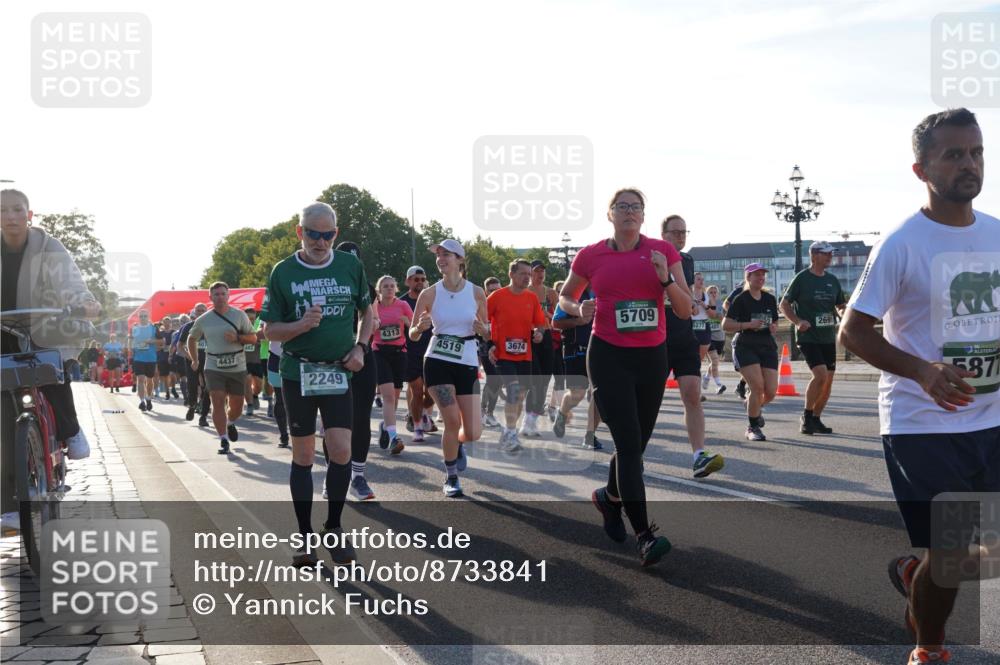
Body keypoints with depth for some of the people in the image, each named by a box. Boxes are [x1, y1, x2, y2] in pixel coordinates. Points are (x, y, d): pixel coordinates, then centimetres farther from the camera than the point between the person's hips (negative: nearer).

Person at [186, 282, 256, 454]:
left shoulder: (239, 315, -1)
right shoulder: (203, 320, 2)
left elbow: (253, 337, 1)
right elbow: (191, 339, 18)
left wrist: (237, 338, -16)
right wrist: (195, 360, 16)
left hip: (237, 368, 1)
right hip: (214, 368, -1)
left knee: (237, 406, 10)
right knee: (218, 403, -12)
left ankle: (231, 423, 43)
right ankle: (223, 441, -8)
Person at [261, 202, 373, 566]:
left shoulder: (350, 265, 2)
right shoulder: (283, 272, -2)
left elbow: (367, 310, 15)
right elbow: (270, 330, 0)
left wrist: (360, 347, -1)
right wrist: (301, 325, -19)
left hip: (338, 372, 1)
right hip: (297, 372, -1)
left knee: (341, 451, -8)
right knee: (303, 456, 5)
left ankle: (333, 528, 11)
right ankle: (305, 536, 15)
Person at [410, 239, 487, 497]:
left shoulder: (477, 292, -1)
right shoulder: (429, 294, -3)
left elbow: (487, 330, 10)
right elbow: (412, 335, 3)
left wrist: (482, 328, -13)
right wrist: (420, 327, -20)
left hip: (468, 363, 1)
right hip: (437, 362, -1)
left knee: (472, 433, -4)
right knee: (453, 420, -12)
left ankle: (457, 443, 35)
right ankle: (451, 477, 11)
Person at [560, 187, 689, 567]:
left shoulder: (663, 251, 1)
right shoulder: (591, 256, -1)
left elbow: (685, 311, 0)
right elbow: (565, 297, 14)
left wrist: (665, 278, -16)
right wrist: (579, 309, -8)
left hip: (652, 357, 3)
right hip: (609, 356, -3)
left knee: (637, 443, 12)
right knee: (628, 442, -14)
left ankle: (610, 497, 42)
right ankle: (644, 536, -14)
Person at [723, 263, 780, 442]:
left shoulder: (770, 299, 12)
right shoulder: (741, 299, -4)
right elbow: (725, 325, -7)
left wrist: (774, 328, 0)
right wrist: (748, 324, -17)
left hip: (767, 346, 5)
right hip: (745, 346, -5)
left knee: (771, 391, -5)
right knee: (757, 386, -18)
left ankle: (753, 407, 31)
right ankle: (753, 427, 0)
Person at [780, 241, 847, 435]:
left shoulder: (832, 280, 11)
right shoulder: (802, 278, -5)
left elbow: (841, 305, 20)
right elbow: (784, 304, -3)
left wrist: (843, 312, -3)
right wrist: (797, 322, -17)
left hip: (828, 337, 6)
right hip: (808, 337, -6)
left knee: (828, 380, 5)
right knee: (821, 374, -20)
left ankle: (815, 419, 20)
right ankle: (806, 417, -5)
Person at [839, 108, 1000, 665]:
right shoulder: (901, 245, -12)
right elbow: (852, 332, -11)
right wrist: (923, 371, -26)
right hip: (922, 426, -5)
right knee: (950, 554, 2)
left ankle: (914, 573, 41)